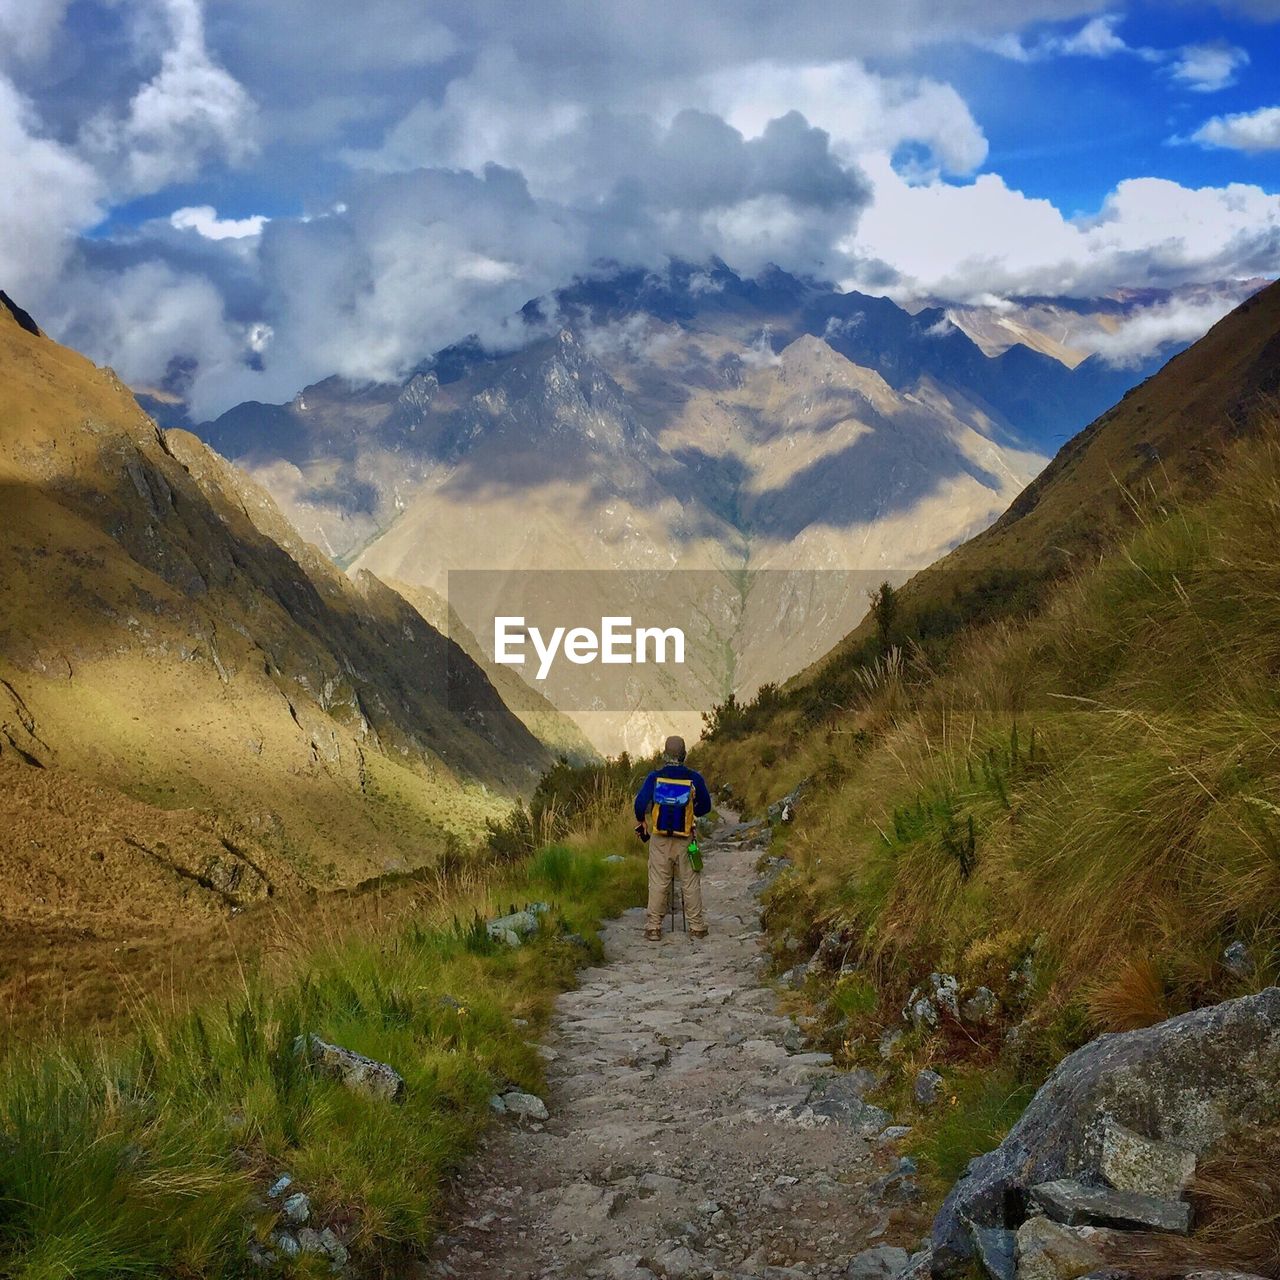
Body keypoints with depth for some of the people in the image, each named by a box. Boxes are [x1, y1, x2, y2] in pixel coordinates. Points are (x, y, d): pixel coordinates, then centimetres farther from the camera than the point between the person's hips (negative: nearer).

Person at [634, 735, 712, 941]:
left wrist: (641, 821, 7)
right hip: (684, 839, 0)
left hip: (659, 839, 0)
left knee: (658, 884, 7)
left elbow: (640, 803, -13)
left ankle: (653, 928, 9)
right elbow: (706, 806, 3)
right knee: (691, 884, 9)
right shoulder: (694, 778, -6)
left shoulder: (655, 777, -7)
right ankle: (697, 927, 15)